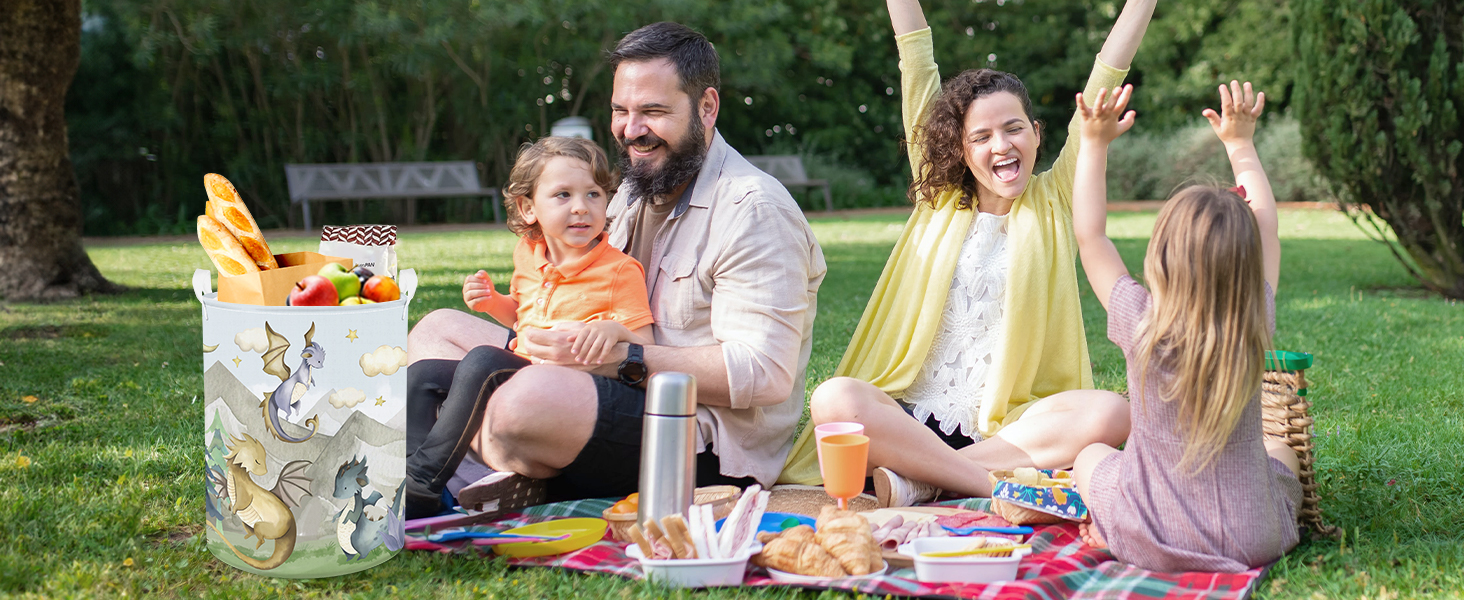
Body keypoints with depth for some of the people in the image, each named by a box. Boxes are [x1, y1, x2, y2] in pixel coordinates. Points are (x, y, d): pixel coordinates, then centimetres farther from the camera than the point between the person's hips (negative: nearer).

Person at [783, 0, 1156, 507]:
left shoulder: (1053, 199, 11)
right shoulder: (940, 199, 13)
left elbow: (1103, 81, 7)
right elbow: (917, 68, 11)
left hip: (1010, 424, 0)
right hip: (914, 418, 0)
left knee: (1110, 415, -30)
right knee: (834, 398, -29)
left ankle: (918, 480, -28)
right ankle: (1005, 485, -30)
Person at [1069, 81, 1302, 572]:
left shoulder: (1142, 326, -19)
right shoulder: (1256, 328, -13)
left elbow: (1089, 235, -5)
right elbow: (1266, 225, 5)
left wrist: (1095, 143, 1)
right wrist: (1241, 144, 16)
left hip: (1151, 542, -2)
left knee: (1091, 454, 28)